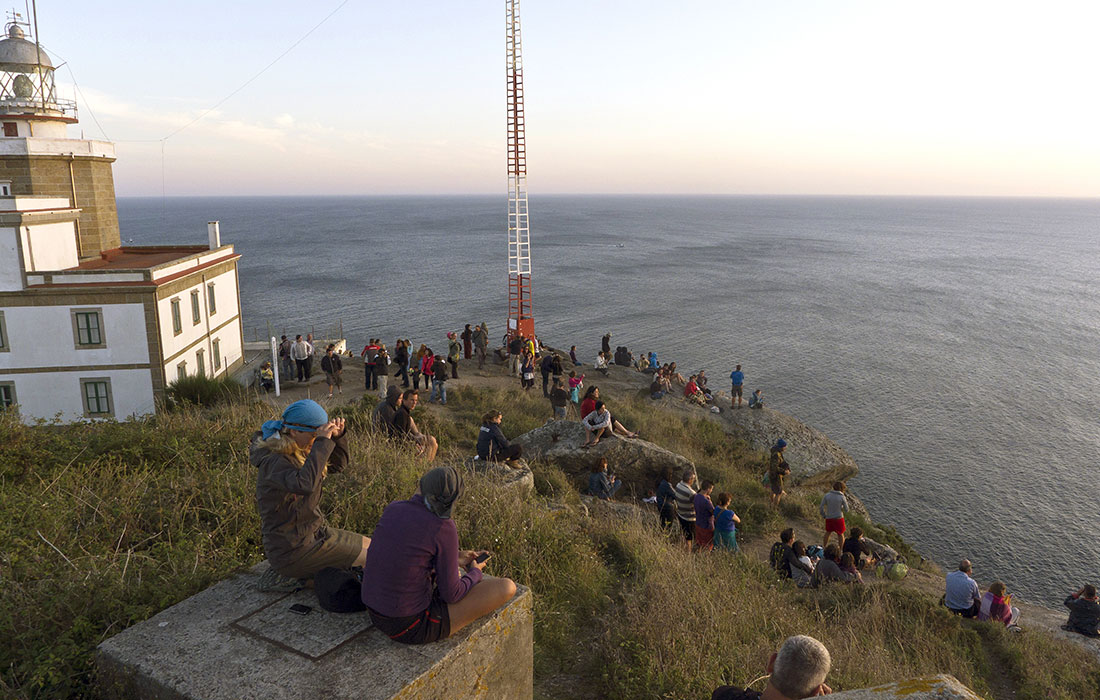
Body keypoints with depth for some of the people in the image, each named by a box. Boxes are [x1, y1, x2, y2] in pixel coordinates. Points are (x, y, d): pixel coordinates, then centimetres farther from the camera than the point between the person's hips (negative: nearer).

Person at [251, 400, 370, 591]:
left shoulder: (299, 452, 4)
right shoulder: (273, 461, -23)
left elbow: (337, 465, 16)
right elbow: (304, 484, -43)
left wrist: (338, 435, -2)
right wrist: (322, 442, -36)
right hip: (293, 549, -9)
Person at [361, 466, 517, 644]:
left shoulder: (392, 510, -3)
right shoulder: (444, 529, -21)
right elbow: (450, 594, -14)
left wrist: (455, 559, 19)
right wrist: (475, 572, 8)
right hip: (414, 626, -7)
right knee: (507, 587, 4)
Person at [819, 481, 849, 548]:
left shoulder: (826, 495, -6)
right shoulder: (842, 497, -13)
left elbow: (821, 507, -4)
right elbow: (846, 510, -6)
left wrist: (824, 516, 10)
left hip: (829, 518, 3)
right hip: (839, 518, -3)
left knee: (828, 532, 25)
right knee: (840, 534, 17)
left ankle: (824, 546, 39)